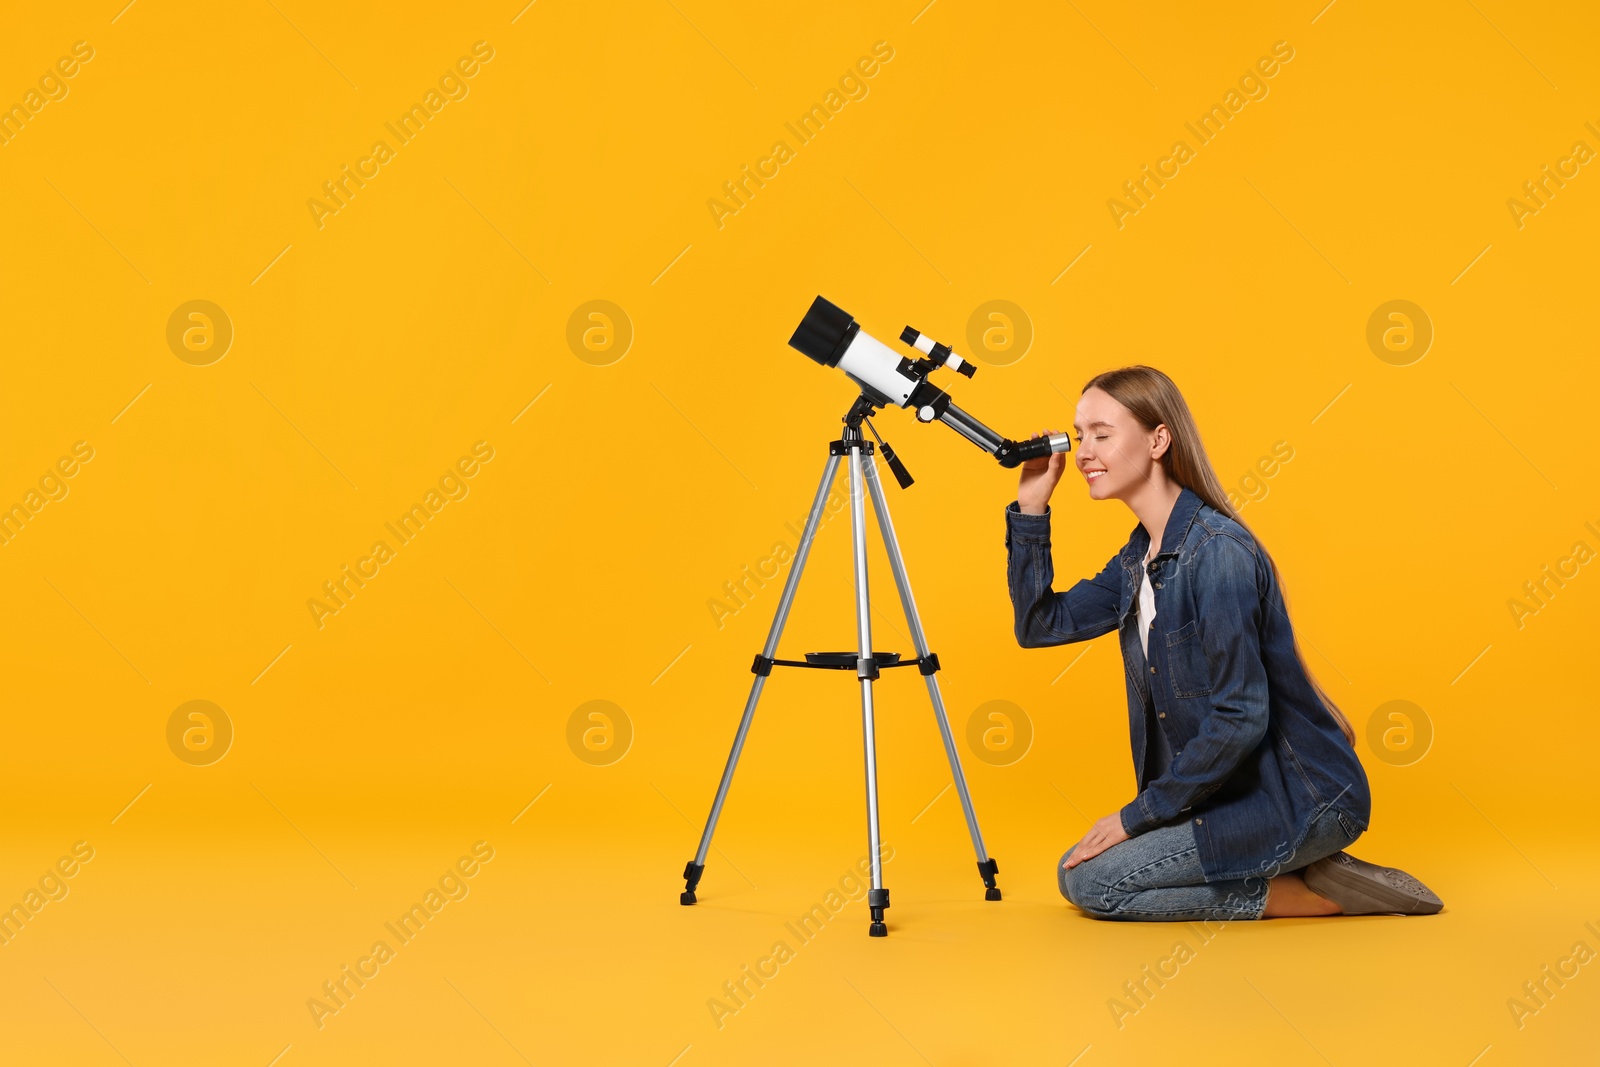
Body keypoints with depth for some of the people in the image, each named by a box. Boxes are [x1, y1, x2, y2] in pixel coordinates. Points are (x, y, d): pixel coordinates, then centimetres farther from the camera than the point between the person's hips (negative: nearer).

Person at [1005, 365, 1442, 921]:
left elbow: (1240, 717, -25)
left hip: (1301, 801, -9)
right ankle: (1304, 870, 12)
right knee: (1078, 864, 11)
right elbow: (1040, 625, 8)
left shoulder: (1217, 551, -22)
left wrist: (1138, 815, -17)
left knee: (1089, 880, -12)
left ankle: (1315, 894, -3)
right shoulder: (1139, 557, 6)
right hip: (1237, 790, 9)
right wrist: (1029, 509, 0)